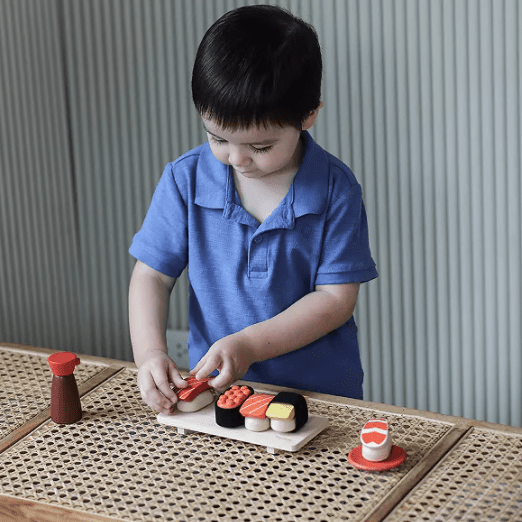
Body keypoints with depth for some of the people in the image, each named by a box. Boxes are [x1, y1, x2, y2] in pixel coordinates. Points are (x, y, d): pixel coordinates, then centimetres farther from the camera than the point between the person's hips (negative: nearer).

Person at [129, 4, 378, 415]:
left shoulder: (335, 189, -8)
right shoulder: (186, 180, -2)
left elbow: (336, 297, -8)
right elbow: (152, 275, 2)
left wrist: (250, 344, -17)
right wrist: (150, 352, -15)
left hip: (321, 392, 0)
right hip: (216, 389, 1)